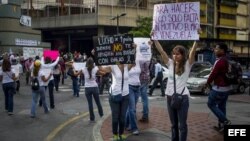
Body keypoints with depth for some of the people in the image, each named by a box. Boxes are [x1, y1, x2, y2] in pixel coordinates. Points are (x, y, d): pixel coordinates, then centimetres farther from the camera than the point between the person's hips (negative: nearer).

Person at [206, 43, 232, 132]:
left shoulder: (219, 61, -22)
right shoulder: (226, 61, 10)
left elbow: (213, 74, -17)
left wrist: (208, 82, 0)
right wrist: (212, 82, 16)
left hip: (219, 88, -9)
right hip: (226, 87, 9)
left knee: (211, 104, 5)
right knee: (222, 106, 15)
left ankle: (225, 121, 1)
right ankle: (221, 125, 21)